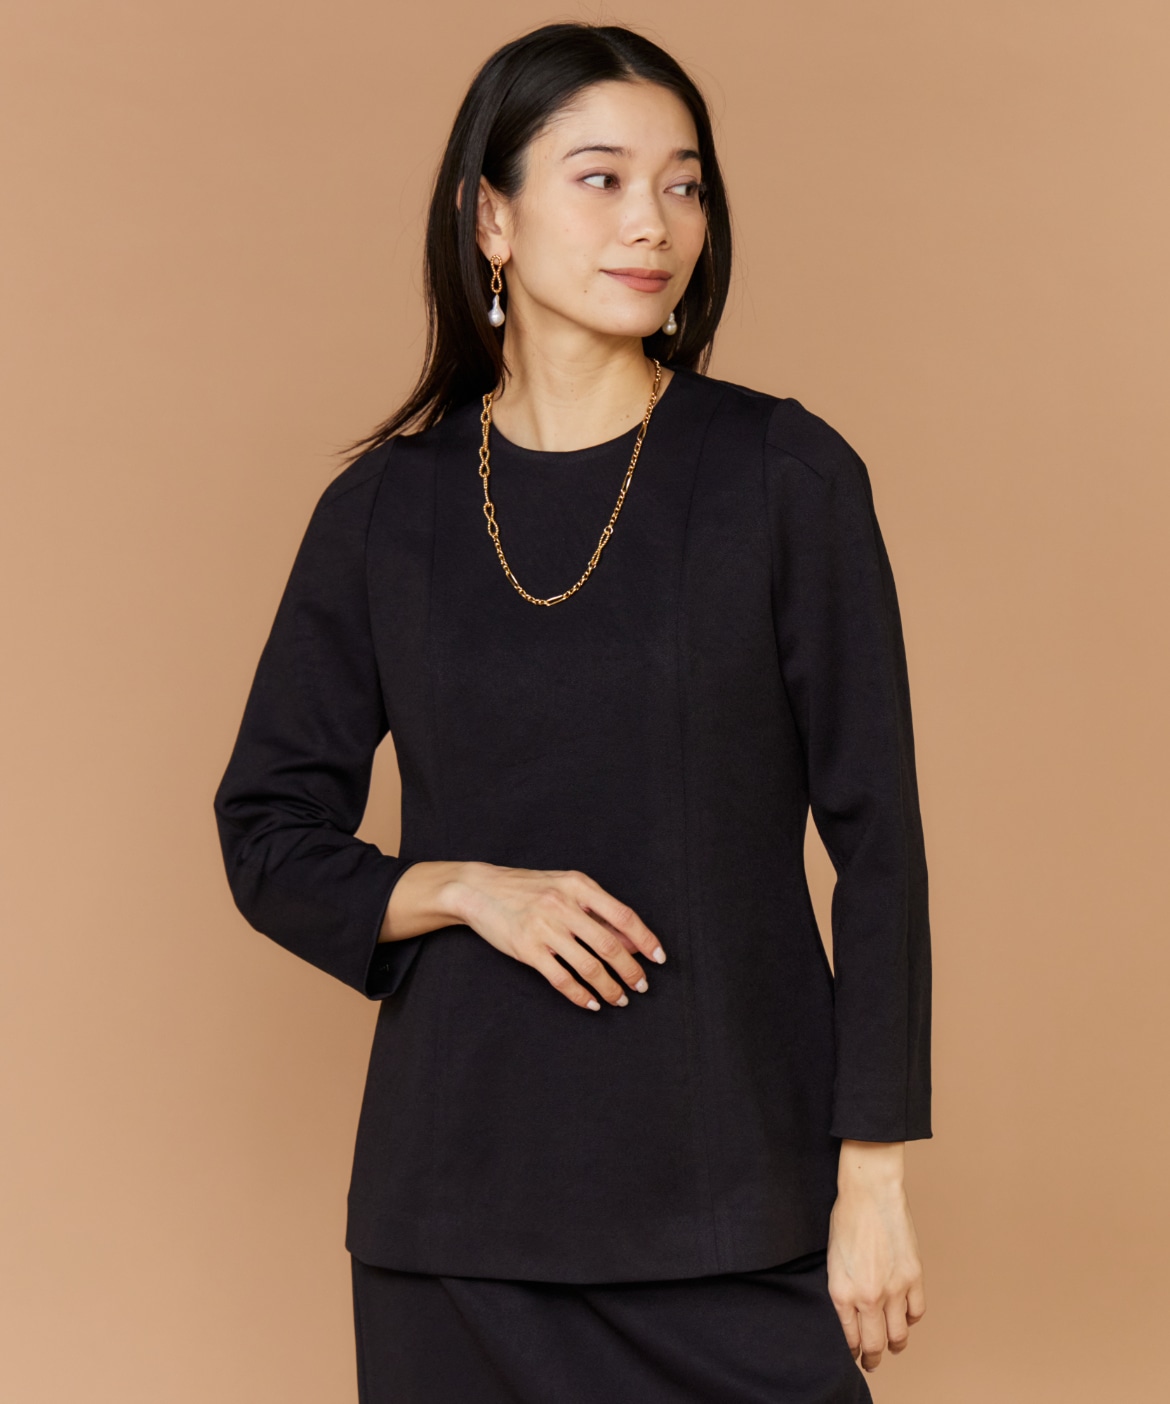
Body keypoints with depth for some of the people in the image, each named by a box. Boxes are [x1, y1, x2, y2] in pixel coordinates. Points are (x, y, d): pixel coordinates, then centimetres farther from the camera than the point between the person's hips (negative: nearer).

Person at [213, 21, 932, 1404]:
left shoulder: (784, 475, -3)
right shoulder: (384, 509, 3)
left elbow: (877, 838, -3)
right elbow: (270, 835, 8)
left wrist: (876, 1179, -6)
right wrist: (461, 890, -11)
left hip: (734, 1193, -2)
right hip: (463, 1188, 2)